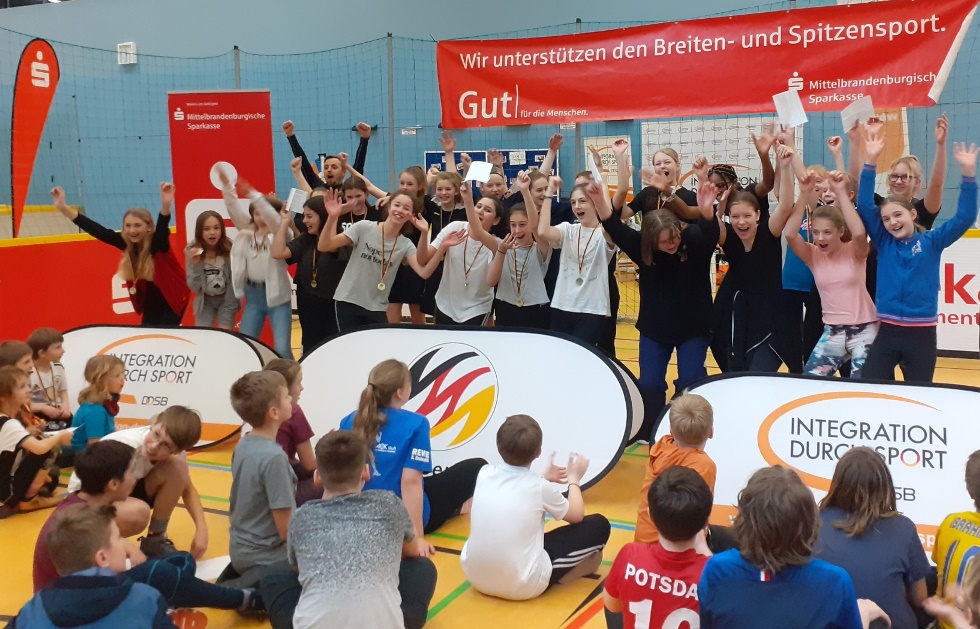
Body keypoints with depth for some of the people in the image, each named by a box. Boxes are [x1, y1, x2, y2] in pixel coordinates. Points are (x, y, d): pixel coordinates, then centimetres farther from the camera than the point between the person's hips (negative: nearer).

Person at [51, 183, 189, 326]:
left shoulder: (158, 243, -26)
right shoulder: (127, 243, -13)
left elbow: (162, 227, -47)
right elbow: (99, 231, -20)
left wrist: (166, 205, -70)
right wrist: (63, 208, -29)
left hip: (172, 297, -5)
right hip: (151, 300, 5)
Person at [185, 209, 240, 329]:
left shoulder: (230, 249, -18)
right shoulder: (192, 251, -12)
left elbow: (234, 282, -12)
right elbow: (194, 287, -12)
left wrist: (229, 310, -14)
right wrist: (195, 264, -27)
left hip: (226, 298, -2)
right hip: (205, 301, 2)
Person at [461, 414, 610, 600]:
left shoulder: (485, 473, -2)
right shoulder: (541, 487, -13)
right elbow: (576, 515, 8)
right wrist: (574, 479, 23)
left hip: (474, 576, 6)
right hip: (522, 585, -5)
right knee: (598, 525, 4)